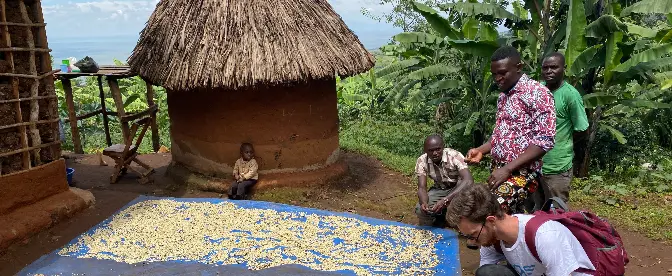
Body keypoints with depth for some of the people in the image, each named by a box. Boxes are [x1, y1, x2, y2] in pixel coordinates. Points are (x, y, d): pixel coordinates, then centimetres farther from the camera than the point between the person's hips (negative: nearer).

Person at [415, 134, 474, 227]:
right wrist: (424, 203, -44)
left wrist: (445, 200, -51)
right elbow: (422, 187, -20)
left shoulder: (455, 156, -29)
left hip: (458, 188, -2)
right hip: (439, 189, 2)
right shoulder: (422, 161, -18)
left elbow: (468, 180, -41)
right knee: (420, 210, -23)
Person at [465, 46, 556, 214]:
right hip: (499, 170, 8)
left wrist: (507, 168, -22)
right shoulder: (504, 96, 15)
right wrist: (481, 150, 5)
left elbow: (544, 141, -17)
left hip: (521, 173, -8)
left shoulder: (537, 93, -11)